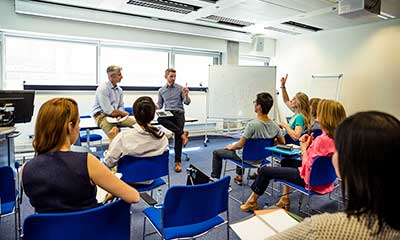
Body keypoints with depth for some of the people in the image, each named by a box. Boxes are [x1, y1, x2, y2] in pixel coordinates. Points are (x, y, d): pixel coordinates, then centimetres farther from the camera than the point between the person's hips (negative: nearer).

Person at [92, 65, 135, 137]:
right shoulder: (102, 89, -15)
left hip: (116, 115, 7)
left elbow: (121, 106, 13)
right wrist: (123, 113, -5)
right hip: (102, 115, -7)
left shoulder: (119, 90, 8)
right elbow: (109, 111, -19)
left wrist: (119, 115, -10)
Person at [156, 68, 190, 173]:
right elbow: (159, 105, 16)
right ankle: (182, 133, -27)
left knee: (177, 137, -11)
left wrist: (186, 95, -17)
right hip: (167, 113, 2)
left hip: (179, 113, -2)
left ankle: (178, 162, -2)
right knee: (160, 119, -34)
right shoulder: (161, 90, 13)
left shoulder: (180, 88, 6)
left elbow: (187, 102, 3)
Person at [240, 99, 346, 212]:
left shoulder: (322, 139, -30)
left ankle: (252, 201, 25)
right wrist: (311, 144, -4)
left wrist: (303, 148, -13)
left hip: (309, 179, -9)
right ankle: (285, 198, 31)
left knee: (264, 170, 2)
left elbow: (307, 168, -24)